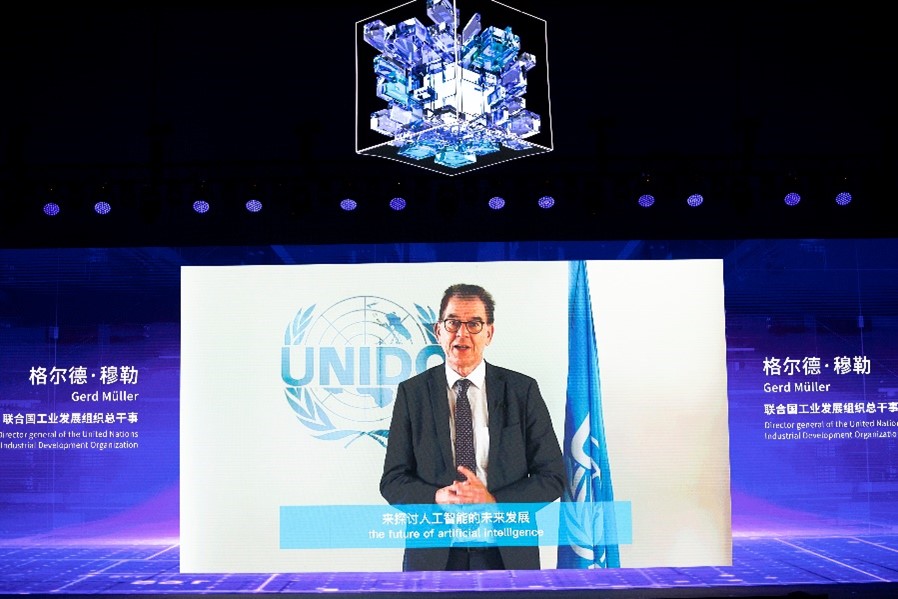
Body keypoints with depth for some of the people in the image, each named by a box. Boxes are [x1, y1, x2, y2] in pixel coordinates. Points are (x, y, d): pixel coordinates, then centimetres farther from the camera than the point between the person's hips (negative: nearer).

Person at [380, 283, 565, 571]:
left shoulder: (523, 390, -1)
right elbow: (392, 481, -1)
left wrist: (494, 501, -18)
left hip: (508, 553, 0)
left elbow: (552, 477, -2)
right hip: (433, 554, 0)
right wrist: (438, 498, -21)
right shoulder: (412, 392, -1)